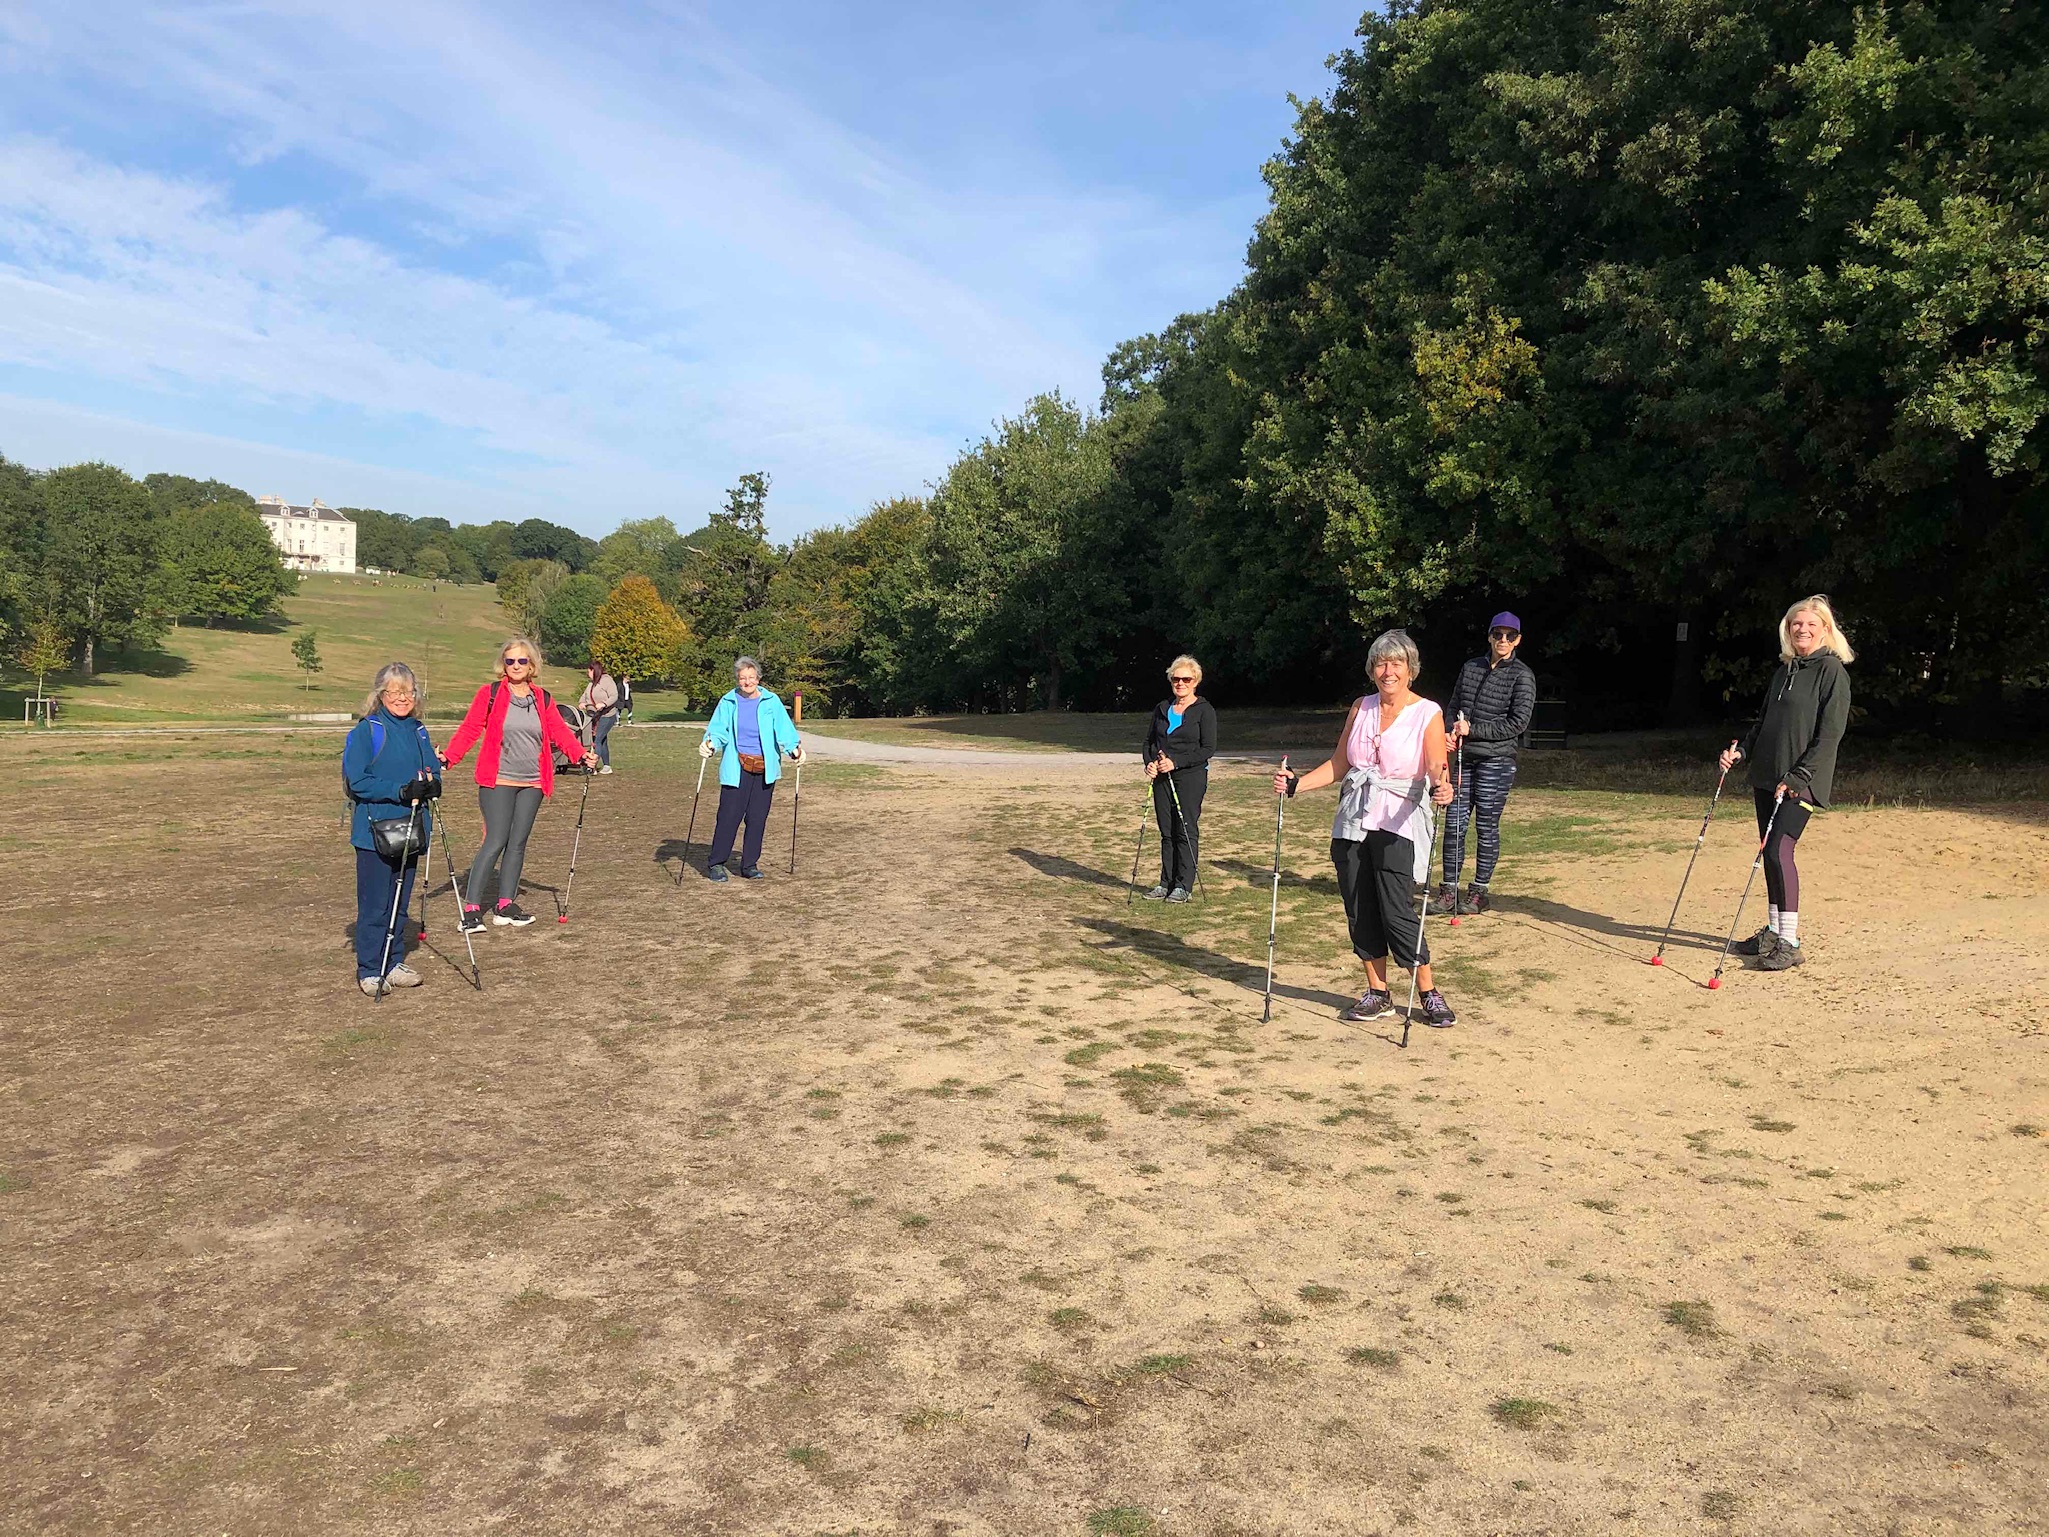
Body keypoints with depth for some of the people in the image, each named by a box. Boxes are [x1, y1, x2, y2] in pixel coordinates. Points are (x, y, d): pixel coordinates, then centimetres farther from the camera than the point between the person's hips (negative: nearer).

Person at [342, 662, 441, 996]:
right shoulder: (366, 731, -7)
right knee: (374, 904, 0)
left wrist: (430, 784, -11)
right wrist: (401, 791, -22)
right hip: (375, 830, -6)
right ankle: (369, 970, 9)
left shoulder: (418, 731, 11)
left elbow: (434, 773, 13)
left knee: (400, 902, 13)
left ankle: (393, 963, 24)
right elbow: (357, 782, -14)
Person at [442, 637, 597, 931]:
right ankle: (471, 908, -4)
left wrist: (581, 754, -15)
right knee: (495, 841, -9)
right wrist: (449, 758, -21)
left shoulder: (543, 699, 9)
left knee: (518, 843, 8)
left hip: (532, 783, 5)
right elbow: (469, 729, -8)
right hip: (498, 781, -4)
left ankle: (505, 905, 16)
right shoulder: (489, 694, -2)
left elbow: (560, 731, 1)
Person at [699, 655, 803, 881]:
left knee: (758, 818, 7)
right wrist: (710, 743, -24)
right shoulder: (728, 703, 4)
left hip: (765, 769, 2)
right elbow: (718, 729, -3)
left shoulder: (771, 702, 5)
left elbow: (783, 729, -2)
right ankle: (716, 863, 7)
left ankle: (750, 865, 17)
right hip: (736, 768, -2)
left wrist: (794, 748, -19)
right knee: (729, 816, -4)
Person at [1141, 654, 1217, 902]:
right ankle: (1166, 883, 14)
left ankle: (1184, 886, 3)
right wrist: (1149, 763, -3)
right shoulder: (1162, 709, 13)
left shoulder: (1205, 710, -4)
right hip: (1162, 777, 5)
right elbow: (1149, 740, 17)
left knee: (1186, 830, -3)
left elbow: (1208, 749, -10)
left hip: (1191, 776, -5)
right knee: (1166, 832, 8)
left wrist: (1176, 762, -17)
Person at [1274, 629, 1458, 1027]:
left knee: (1396, 911, -10)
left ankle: (1430, 995, 6)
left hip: (1397, 823, -5)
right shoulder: (1361, 708, 11)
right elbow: (1338, 766, 13)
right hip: (1352, 821, 5)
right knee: (1360, 911, 5)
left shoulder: (1427, 714, -3)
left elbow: (1436, 767, -15)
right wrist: (1296, 784, 1)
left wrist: (1441, 787, -37)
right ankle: (1378, 994, 18)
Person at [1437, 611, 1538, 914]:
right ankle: (1449, 889, 10)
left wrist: (1472, 729, -13)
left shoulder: (1522, 675, -2)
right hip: (1464, 758, 4)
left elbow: (1519, 722, -9)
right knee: (1454, 824, 2)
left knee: (1487, 826, 1)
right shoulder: (1470, 668, 13)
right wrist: (1452, 732, -3)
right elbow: (1454, 707, 18)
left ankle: (1479, 891, 12)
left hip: (1497, 761, -4)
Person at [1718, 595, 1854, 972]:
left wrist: (1798, 777, -18)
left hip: (1802, 782, -7)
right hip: (1766, 777, 7)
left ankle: (1790, 943, -8)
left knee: (1779, 851, -14)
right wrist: (1741, 751, 6)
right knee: (1769, 853, 11)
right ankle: (1773, 931, 22)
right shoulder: (1783, 669, 15)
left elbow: (1830, 734, -13)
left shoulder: (1832, 670, -7)